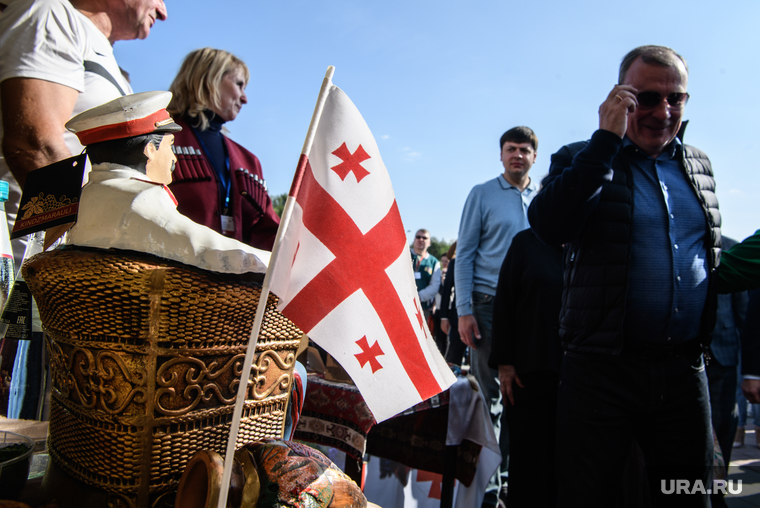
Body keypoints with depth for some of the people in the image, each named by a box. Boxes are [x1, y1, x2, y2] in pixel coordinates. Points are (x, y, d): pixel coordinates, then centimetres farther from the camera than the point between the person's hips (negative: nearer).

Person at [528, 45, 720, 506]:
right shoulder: (583, 160, 0)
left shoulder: (699, 165, 14)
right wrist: (607, 139, -18)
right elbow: (548, 226, -20)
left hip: (685, 369, 5)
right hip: (602, 369, -4)